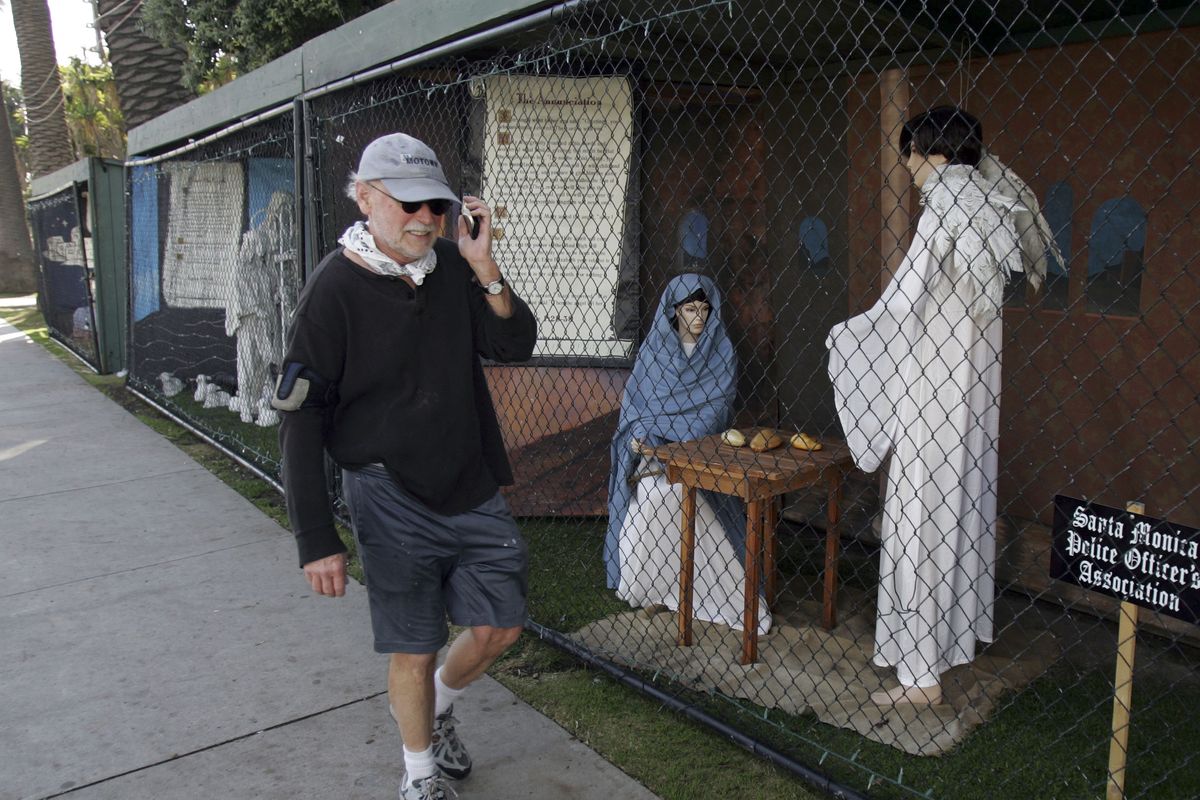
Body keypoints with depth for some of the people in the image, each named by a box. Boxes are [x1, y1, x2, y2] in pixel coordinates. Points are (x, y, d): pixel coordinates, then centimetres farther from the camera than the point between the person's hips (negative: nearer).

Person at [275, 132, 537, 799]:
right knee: (415, 650, 5)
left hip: (474, 488, 5)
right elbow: (301, 421, -13)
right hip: (393, 499, -5)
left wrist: (484, 266, -15)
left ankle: (439, 708, 41)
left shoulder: (452, 266, 2)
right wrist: (317, 540, -15)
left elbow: (516, 345, 0)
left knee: (501, 627, 11)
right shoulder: (334, 289, -13)